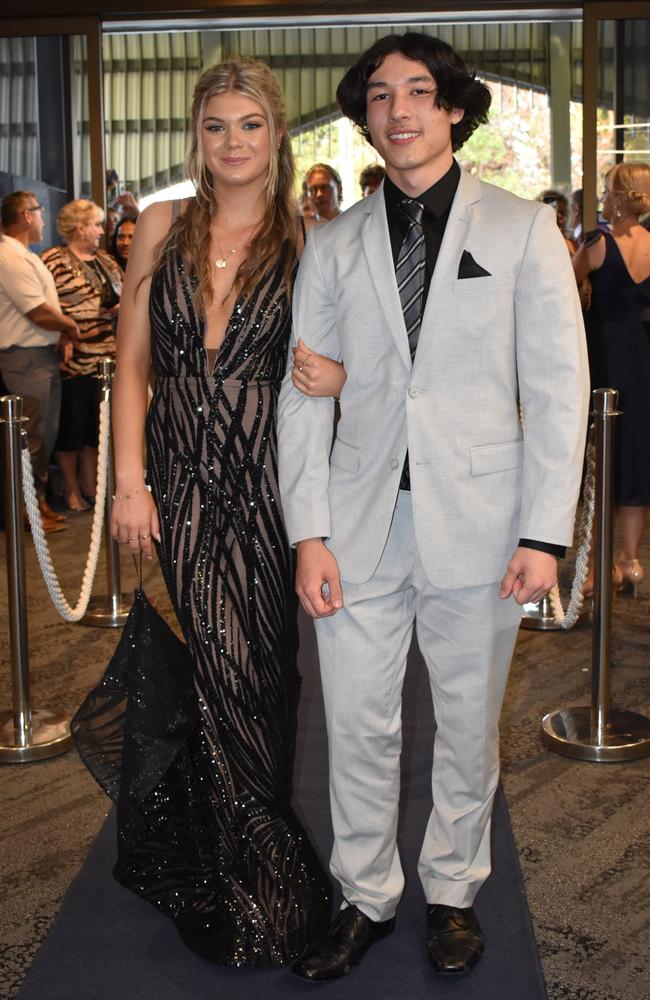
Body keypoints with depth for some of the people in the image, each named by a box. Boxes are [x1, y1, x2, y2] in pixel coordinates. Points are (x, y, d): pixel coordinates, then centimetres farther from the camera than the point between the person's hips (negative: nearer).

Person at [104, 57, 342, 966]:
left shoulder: (307, 241, 3)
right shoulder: (163, 227, 7)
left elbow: (330, 360, 9)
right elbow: (131, 364, 7)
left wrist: (334, 373, -15)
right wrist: (129, 482, -1)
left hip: (265, 482, -1)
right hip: (180, 481, 1)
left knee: (255, 668, 2)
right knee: (214, 666, 1)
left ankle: (242, 874, 24)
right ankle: (261, 871, 22)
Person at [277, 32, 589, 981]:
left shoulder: (522, 227, 3)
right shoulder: (332, 244, 9)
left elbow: (558, 387, -1)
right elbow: (304, 394, 6)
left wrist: (544, 530, -8)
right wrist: (309, 531, -2)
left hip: (477, 521, -1)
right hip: (362, 521, 2)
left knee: (468, 724, 11)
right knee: (358, 725, 7)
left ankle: (452, 891, 32)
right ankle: (367, 898, 27)